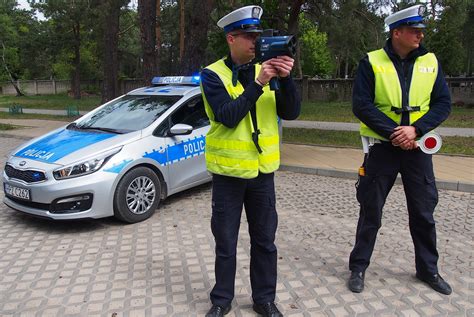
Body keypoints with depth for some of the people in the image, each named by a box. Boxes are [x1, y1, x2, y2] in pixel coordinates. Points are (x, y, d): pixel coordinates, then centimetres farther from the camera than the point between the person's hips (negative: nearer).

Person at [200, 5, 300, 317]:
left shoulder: (265, 70, 5)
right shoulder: (213, 74, -6)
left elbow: (291, 113, -4)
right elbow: (228, 117, -21)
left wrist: (286, 78, -18)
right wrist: (258, 83, -24)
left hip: (263, 171, 4)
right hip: (228, 172, -3)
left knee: (265, 240, 12)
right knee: (226, 242, 10)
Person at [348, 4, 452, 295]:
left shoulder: (430, 61, 4)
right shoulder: (371, 62, -6)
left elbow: (443, 103, 0)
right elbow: (361, 105, -12)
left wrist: (415, 129, -15)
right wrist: (393, 133, -18)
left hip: (417, 147, 3)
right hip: (382, 147, -3)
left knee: (423, 211, 11)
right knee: (371, 211, 5)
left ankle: (428, 269, 30)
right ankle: (358, 267, 21)